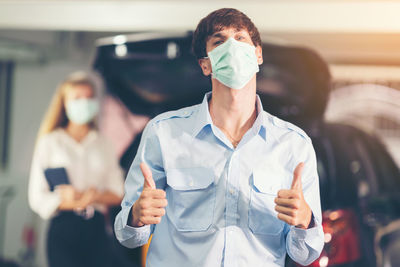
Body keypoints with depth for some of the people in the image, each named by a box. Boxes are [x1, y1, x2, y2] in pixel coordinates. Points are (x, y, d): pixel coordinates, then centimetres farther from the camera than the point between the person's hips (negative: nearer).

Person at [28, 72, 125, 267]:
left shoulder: (103, 145, 15)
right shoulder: (50, 143, 7)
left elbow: (117, 194, 11)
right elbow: (37, 197, 2)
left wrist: (96, 197, -11)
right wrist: (66, 202, -16)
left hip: (96, 229, 3)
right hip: (63, 230, -2)